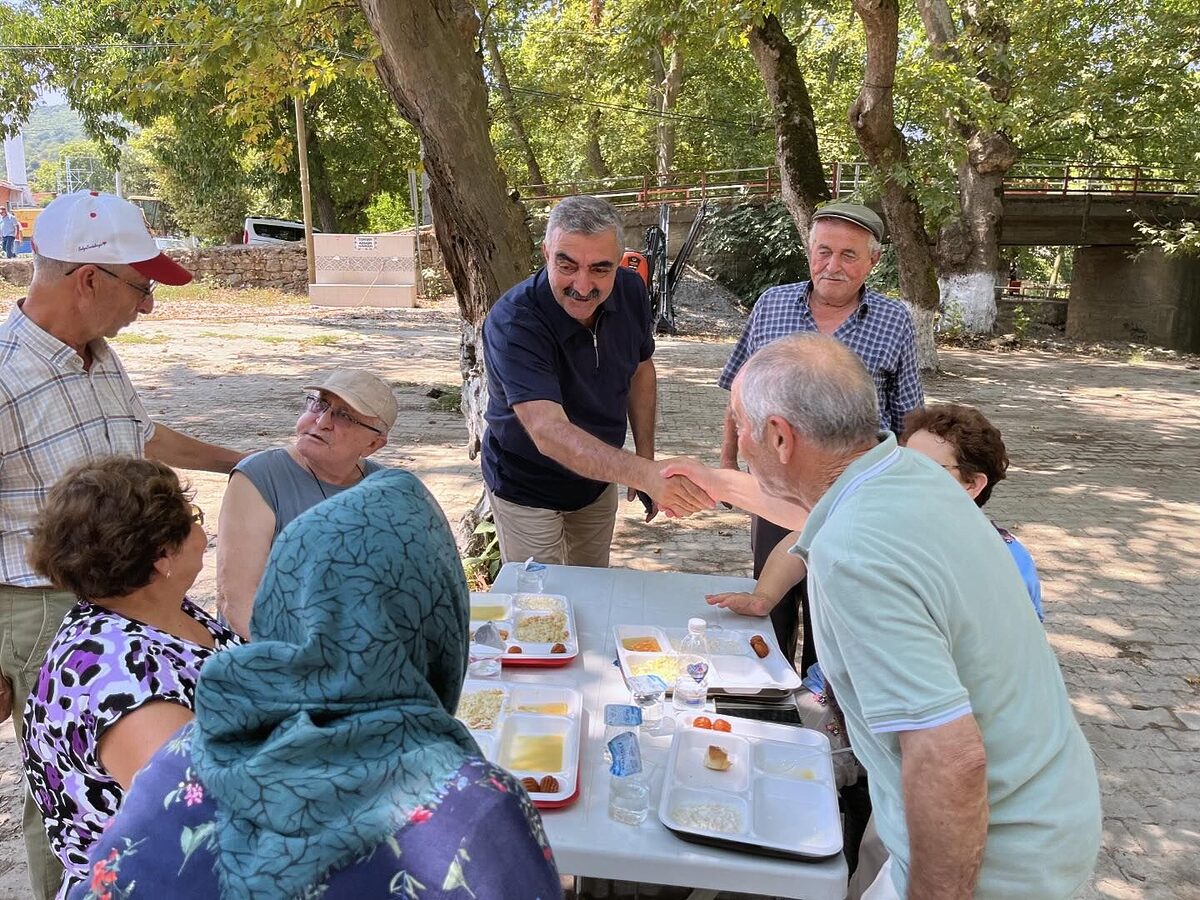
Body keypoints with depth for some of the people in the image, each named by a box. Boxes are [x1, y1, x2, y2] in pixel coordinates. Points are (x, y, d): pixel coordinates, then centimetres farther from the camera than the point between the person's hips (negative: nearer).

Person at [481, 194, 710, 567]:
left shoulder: (630, 291, -14)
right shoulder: (511, 323, -33)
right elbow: (548, 432, -44)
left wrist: (646, 458, 0)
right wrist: (645, 473, -58)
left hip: (599, 479, 5)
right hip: (527, 490, -5)